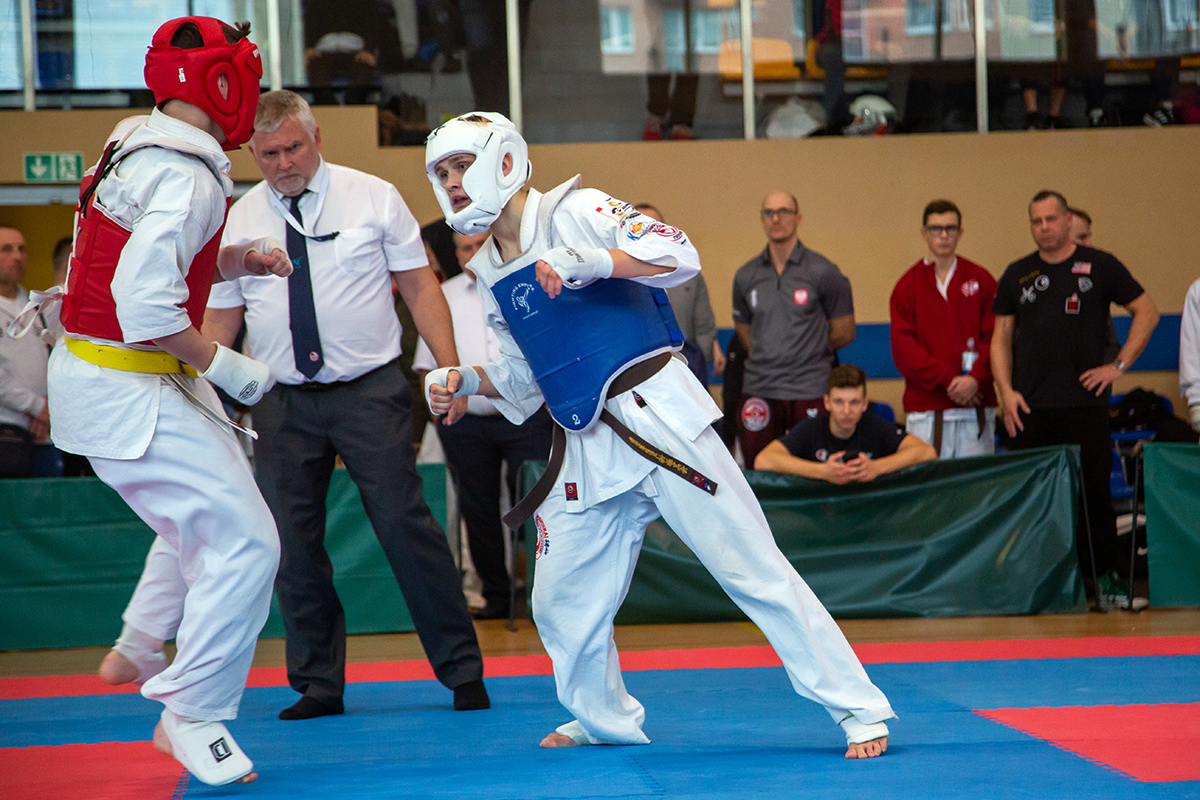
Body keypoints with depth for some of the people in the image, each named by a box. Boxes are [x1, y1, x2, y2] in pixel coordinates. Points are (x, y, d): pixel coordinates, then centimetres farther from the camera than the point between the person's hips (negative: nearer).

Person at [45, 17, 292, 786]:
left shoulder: (138, 147, 8)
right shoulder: (188, 179, -23)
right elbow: (146, 302, -30)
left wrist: (238, 259, 9)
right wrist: (222, 364, -19)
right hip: (126, 394, -11)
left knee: (209, 511, 29)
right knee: (244, 541, -9)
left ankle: (140, 650, 41)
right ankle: (193, 718, 2)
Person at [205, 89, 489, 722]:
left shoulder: (373, 197, 1)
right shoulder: (238, 220, 6)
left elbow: (420, 285, 2)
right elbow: (220, 318, 11)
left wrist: (450, 367, -9)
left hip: (370, 391, -2)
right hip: (282, 403, 3)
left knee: (407, 527, -7)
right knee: (294, 547, 3)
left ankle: (462, 671, 2)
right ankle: (318, 684, 15)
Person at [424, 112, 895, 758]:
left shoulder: (573, 212, -5)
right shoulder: (488, 274, 15)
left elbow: (680, 256, -17)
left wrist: (589, 261, -27)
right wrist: (464, 381, 5)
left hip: (656, 416, -7)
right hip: (585, 448, 7)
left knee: (751, 565, -9)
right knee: (562, 603, 10)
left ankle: (858, 709, -5)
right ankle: (606, 718, 34)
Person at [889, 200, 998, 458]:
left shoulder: (981, 280, 9)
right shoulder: (908, 285, 7)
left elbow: (994, 338, 3)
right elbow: (903, 348, -1)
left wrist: (975, 379, -12)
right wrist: (947, 379, -11)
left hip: (975, 406, 1)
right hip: (925, 407, -1)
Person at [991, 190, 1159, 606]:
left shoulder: (1099, 266, 3)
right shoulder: (1017, 275, 11)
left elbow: (1147, 312, 7)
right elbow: (1001, 338, 14)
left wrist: (1119, 365, -1)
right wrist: (1006, 391, 1)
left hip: (1085, 401, -2)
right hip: (1029, 407, 2)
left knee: (1094, 491, -2)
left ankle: (1104, 576, 6)